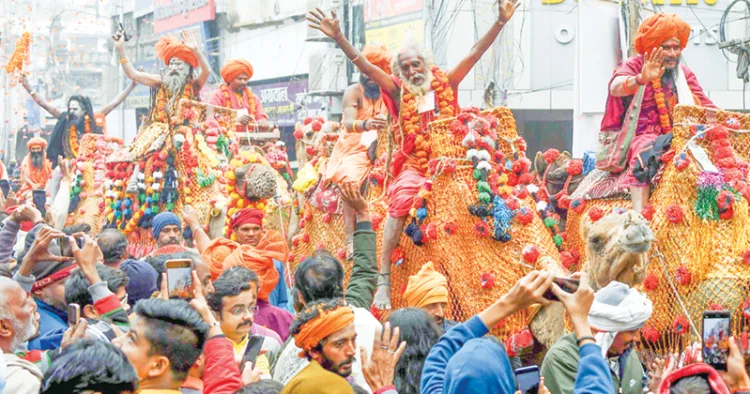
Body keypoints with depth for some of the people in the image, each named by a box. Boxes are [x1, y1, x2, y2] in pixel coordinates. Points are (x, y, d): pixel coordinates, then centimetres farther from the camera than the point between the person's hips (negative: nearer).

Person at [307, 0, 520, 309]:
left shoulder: (446, 85, 9)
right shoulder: (400, 93, 7)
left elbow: (476, 52, 4)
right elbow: (364, 66, -1)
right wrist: (338, 38, -12)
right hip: (413, 165, -3)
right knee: (402, 202, -27)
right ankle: (384, 280, -29)